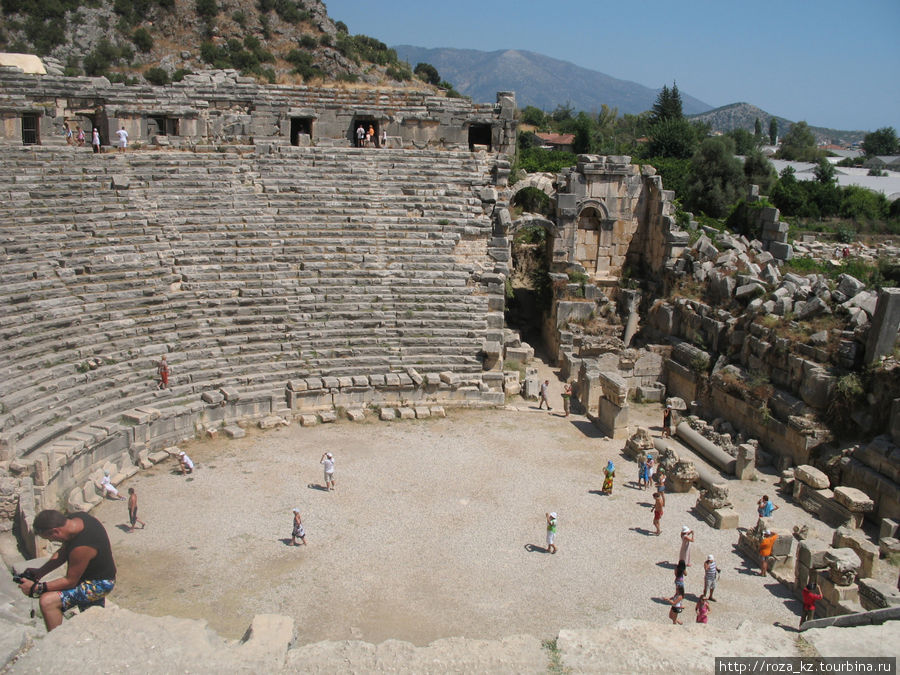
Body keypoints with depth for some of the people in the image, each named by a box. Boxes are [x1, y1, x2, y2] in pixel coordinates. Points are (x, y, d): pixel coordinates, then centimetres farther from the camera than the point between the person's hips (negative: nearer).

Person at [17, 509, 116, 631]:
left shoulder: (81, 548, -35)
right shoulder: (76, 518, -10)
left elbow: (70, 582, -22)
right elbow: (63, 552, 6)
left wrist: (36, 588, -17)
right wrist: (40, 571, -1)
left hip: (99, 584, -10)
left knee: (47, 601, -21)